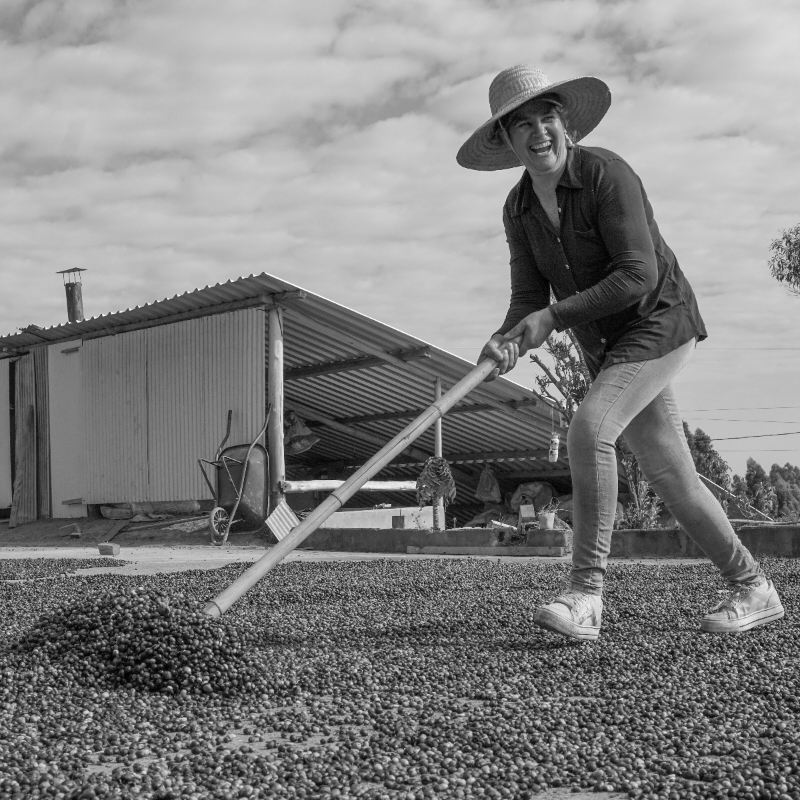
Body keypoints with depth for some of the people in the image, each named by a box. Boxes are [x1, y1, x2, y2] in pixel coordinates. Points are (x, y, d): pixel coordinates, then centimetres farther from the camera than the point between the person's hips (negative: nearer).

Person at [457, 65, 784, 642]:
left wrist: (552, 318, -24)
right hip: (609, 347, 7)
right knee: (674, 478, 6)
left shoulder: (606, 173, -17)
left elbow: (638, 276, -23)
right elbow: (529, 296, 1)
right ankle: (753, 590, 21)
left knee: (589, 429, -26)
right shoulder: (519, 210, 4)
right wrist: (508, 341, -20)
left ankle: (586, 597, -20)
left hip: (659, 321, -7)